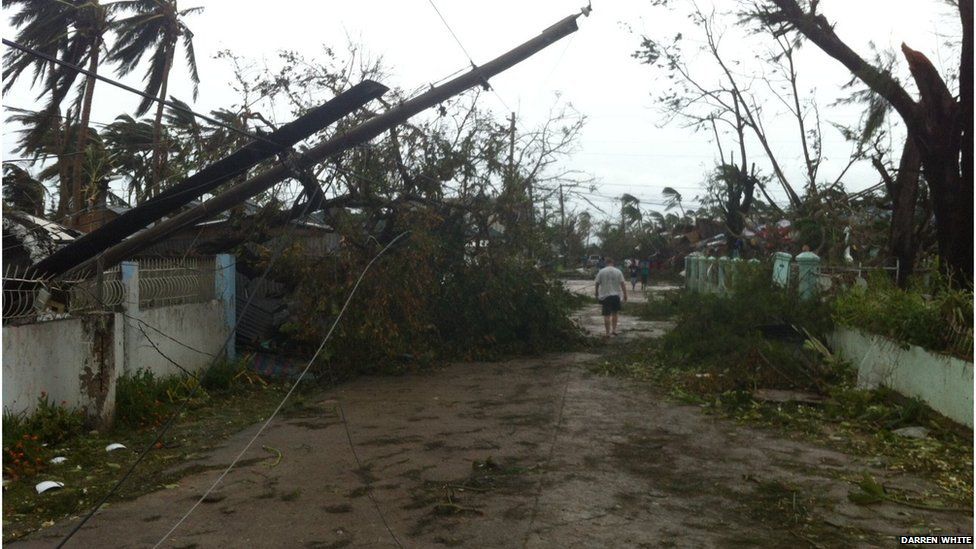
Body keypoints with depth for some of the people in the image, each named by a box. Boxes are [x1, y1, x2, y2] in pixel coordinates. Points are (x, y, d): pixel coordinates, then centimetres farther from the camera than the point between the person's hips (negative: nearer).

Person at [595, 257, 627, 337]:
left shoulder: (601, 272, -2)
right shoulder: (618, 271, 0)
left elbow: (597, 284, 1)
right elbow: (623, 284, -3)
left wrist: (597, 295, 13)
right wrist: (625, 295, 3)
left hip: (605, 296, -1)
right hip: (616, 295, 1)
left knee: (607, 315, 1)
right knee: (614, 313, 19)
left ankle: (608, 332, 1)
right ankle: (614, 329, 17)